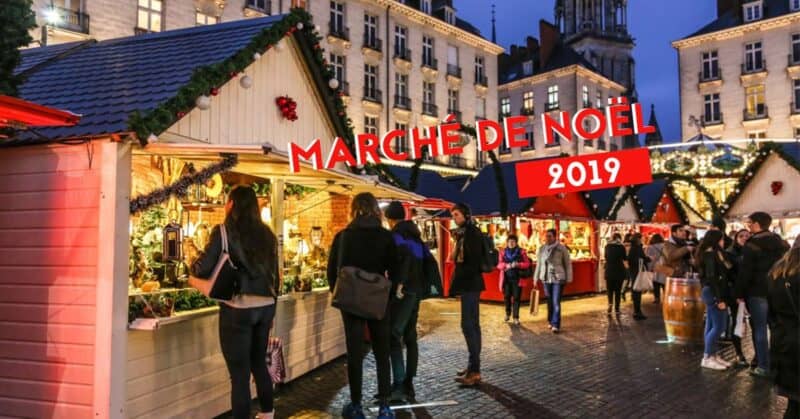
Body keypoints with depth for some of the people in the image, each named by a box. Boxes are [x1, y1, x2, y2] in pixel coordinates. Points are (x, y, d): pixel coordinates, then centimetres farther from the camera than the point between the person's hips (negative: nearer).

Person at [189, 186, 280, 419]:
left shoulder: (225, 231, -8)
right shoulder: (266, 234, 9)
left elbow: (203, 269, -10)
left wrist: (192, 271, 12)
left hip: (238, 309, -6)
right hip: (265, 307, 6)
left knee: (239, 373, 1)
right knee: (259, 364, 21)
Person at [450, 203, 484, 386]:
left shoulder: (472, 233, -13)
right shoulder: (464, 234, 17)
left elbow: (474, 262, -21)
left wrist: (457, 281, -19)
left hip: (470, 284, -10)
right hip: (468, 284, 10)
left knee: (468, 325, -12)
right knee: (472, 325, 12)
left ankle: (475, 371, -10)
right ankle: (473, 366, 19)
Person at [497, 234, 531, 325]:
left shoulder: (521, 252, 2)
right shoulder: (503, 252, 7)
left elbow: (527, 263, -1)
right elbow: (499, 265, 0)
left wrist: (518, 264, -19)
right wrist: (506, 265, -22)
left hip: (517, 278, -2)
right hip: (506, 278, 2)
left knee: (516, 298, -2)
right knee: (507, 297, 7)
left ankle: (516, 317, 5)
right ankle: (508, 313, 30)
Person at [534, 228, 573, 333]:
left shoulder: (562, 248, -6)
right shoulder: (542, 249, 6)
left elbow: (568, 264, -1)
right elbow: (539, 264, 12)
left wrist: (568, 279, -2)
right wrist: (536, 278, 12)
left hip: (558, 278, -4)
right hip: (546, 279, 4)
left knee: (556, 302, -9)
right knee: (549, 302, 10)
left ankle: (556, 325, -6)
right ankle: (551, 321, 23)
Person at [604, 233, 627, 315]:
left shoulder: (607, 246, 0)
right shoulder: (621, 247, -6)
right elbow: (624, 258, 5)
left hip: (609, 270, 1)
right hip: (619, 270, -1)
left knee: (609, 289, 13)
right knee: (618, 289, 8)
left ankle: (610, 303, -10)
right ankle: (616, 308, 9)